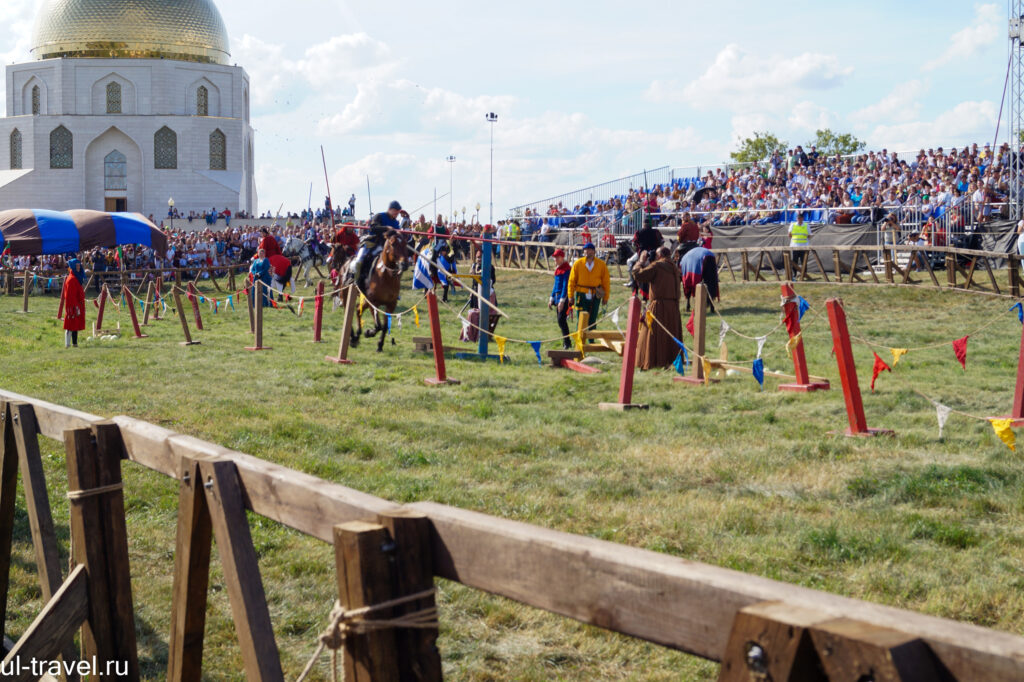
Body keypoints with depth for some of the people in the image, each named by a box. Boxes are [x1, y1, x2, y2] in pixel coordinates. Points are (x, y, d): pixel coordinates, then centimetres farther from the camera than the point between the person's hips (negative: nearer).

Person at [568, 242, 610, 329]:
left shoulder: (601, 264, 1)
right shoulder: (578, 263, -1)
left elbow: (606, 281, 6)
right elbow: (572, 281, 4)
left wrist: (606, 297, 3)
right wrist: (571, 296, 1)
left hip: (595, 296, 1)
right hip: (581, 295, -1)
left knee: (592, 320, 6)